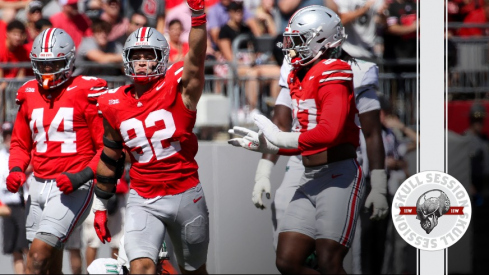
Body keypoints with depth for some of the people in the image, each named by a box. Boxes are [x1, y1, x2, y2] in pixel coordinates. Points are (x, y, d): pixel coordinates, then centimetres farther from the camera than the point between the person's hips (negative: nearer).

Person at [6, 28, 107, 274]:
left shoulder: (85, 94, -7)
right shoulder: (30, 94, 11)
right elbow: (20, 143, 22)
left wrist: (81, 177, -19)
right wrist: (16, 170, 2)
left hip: (72, 188, -6)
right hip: (39, 186, 6)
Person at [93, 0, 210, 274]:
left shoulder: (179, 89, -8)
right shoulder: (115, 105, 3)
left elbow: (196, 57, -27)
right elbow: (109, 159, 14)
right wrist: (100, 205, 16)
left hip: (185, 196, -2)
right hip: (143, 201, 2)